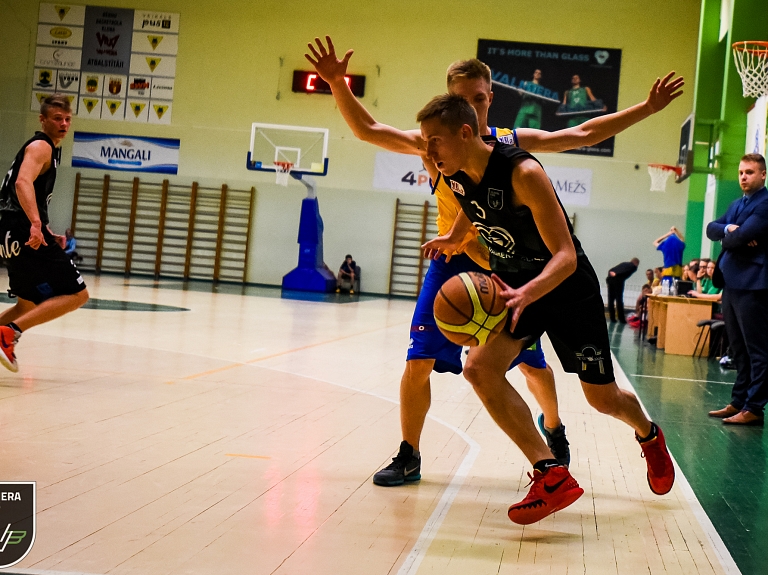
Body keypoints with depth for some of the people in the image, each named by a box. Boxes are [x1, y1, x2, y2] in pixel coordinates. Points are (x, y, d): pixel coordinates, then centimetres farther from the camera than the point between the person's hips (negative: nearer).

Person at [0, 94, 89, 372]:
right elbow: (22, 183, -27)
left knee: (29, 304, 22)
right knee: (77, 294, -10)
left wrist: (49, 234, 27)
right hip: (28, 234, -10)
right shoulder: (41, 146, -7)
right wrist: (36, 224, -40)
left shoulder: (49, 150, 24)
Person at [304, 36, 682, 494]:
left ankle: (553, 426, 40)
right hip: (453, 263, 0)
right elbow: (368, 130, -9)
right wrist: (337, 84, -22)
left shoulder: (514, 143, -5)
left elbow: (584, 134, 0)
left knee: (530, 362, 9)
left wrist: (647, 109, -3)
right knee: (419, 361, -9)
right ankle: (409, 457, 7)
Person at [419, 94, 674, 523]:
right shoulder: (456, 175, -10)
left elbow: (566, 257, -34)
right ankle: (552, 477, -18)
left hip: (568, 284, -5)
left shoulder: (523, 173, -31)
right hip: (514, 283, 5)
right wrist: (455, 238, 14)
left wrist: (525, 294, -50)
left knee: (603, 398, 7)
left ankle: (650, 436, 44)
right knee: (480, 368, -21)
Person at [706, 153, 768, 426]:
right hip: (731, 283, 9)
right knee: (739, 350, 13)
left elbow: (741, 237, -19)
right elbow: (711, 229, 10)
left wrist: (729, 236, 2)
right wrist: (728, 228, -10)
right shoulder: (737, 205, 19)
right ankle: (738, 401, 19)